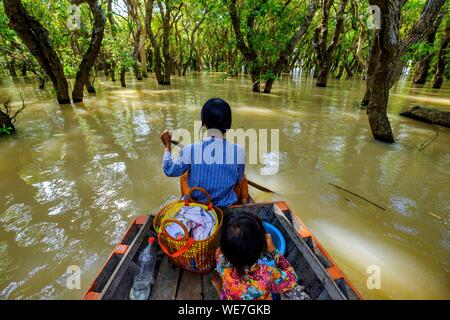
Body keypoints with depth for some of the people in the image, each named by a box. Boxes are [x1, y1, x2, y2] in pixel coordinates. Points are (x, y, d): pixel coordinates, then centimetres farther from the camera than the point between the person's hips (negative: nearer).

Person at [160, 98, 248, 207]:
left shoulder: (190, 150, -23)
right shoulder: (238, 152, -22)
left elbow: (169, 170, -3)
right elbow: (237, 181, -4)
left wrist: (167, 145, 12)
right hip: (228, 207, 0)